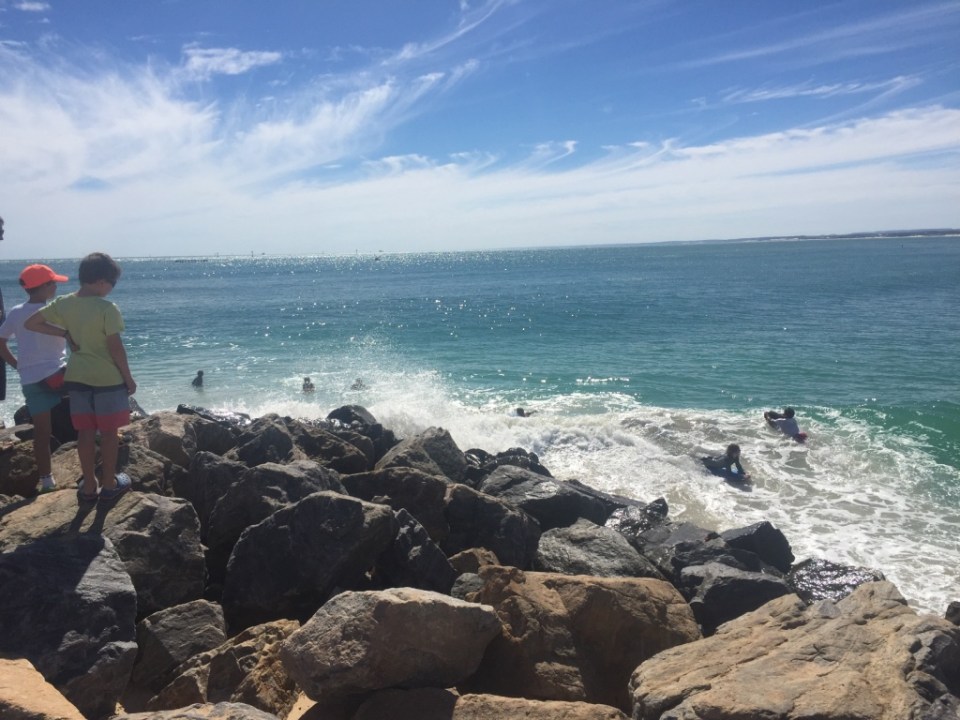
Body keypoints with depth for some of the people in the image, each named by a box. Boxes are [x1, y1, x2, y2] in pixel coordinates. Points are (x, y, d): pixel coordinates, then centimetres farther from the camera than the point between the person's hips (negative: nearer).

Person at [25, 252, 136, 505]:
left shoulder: (63, 303, -1)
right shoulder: (107, 308, -18)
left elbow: (31, 323, 6)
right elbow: (116, 348, -16)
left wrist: (65, 333, 6)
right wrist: (128, 378, -5)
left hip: (77, 377, 5)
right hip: (108, 379, -5)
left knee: (85, 432, 12)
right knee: (109, 431, 7)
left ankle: (88, 486, 19)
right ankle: (109, 484, 16)